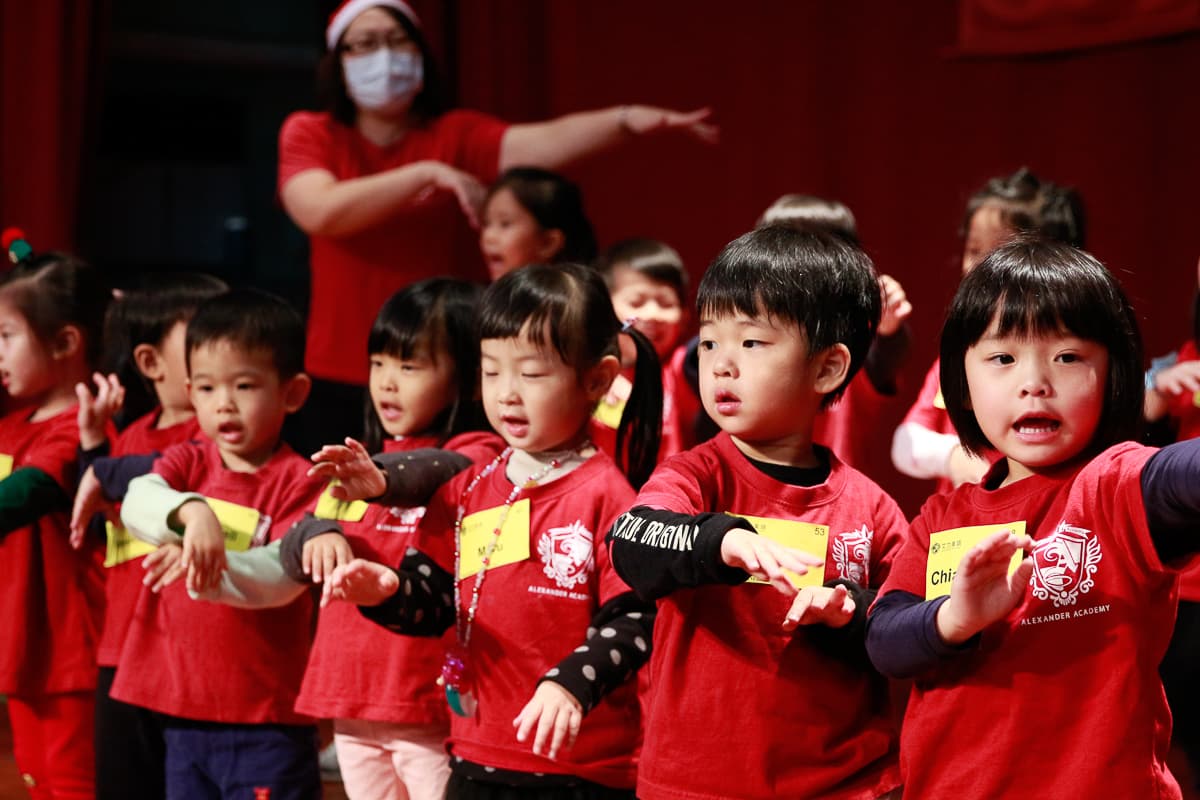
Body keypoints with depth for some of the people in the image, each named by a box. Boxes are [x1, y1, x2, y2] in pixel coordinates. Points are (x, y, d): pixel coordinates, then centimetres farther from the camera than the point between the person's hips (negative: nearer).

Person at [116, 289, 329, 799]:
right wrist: (191, 510, -35)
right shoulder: (187, 462, 7)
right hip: (183, 706, 5)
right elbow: (137, 500, -14)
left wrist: (205, 568, -31)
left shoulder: (298, 481, -6)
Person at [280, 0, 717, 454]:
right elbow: (320, 212, -18)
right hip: (340, 382, 0)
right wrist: (426, 173, -22)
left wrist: (622, 121, -37)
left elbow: (542, 143, -18)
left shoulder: (457, 136, 1)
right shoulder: (308, 135, 2)